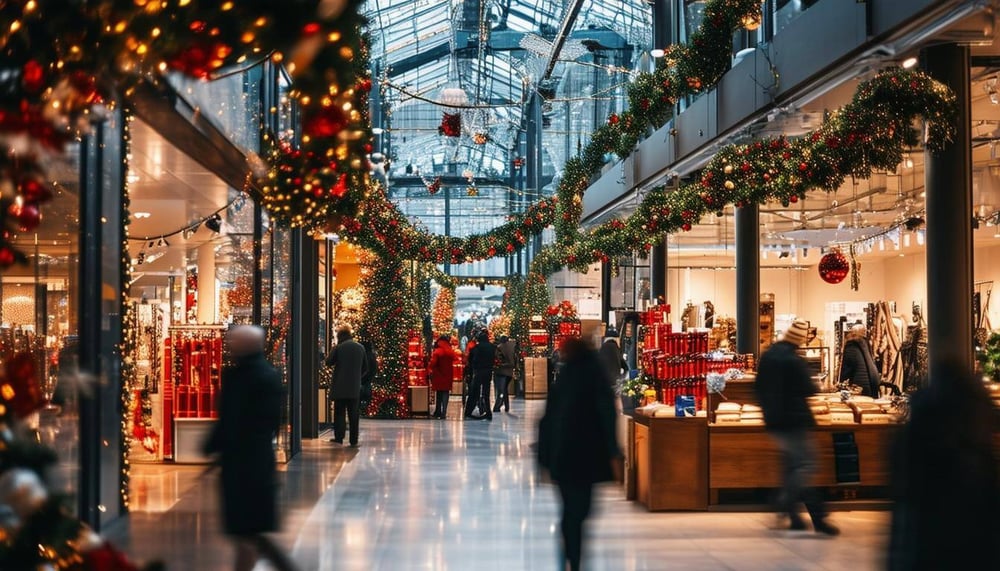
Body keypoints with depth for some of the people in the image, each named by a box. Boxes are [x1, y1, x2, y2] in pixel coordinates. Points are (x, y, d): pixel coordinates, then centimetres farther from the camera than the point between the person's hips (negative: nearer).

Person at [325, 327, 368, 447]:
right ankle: (354, 441, 3)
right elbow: (365, 367, 9)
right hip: (355, 387, 3)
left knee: (339, 413, 5)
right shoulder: (360, 347, 5)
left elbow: (329, 362, 0)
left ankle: (339, 437, 1)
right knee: (353, 414, 5)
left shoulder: (338, 348, -7)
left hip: (340, 386, -3)